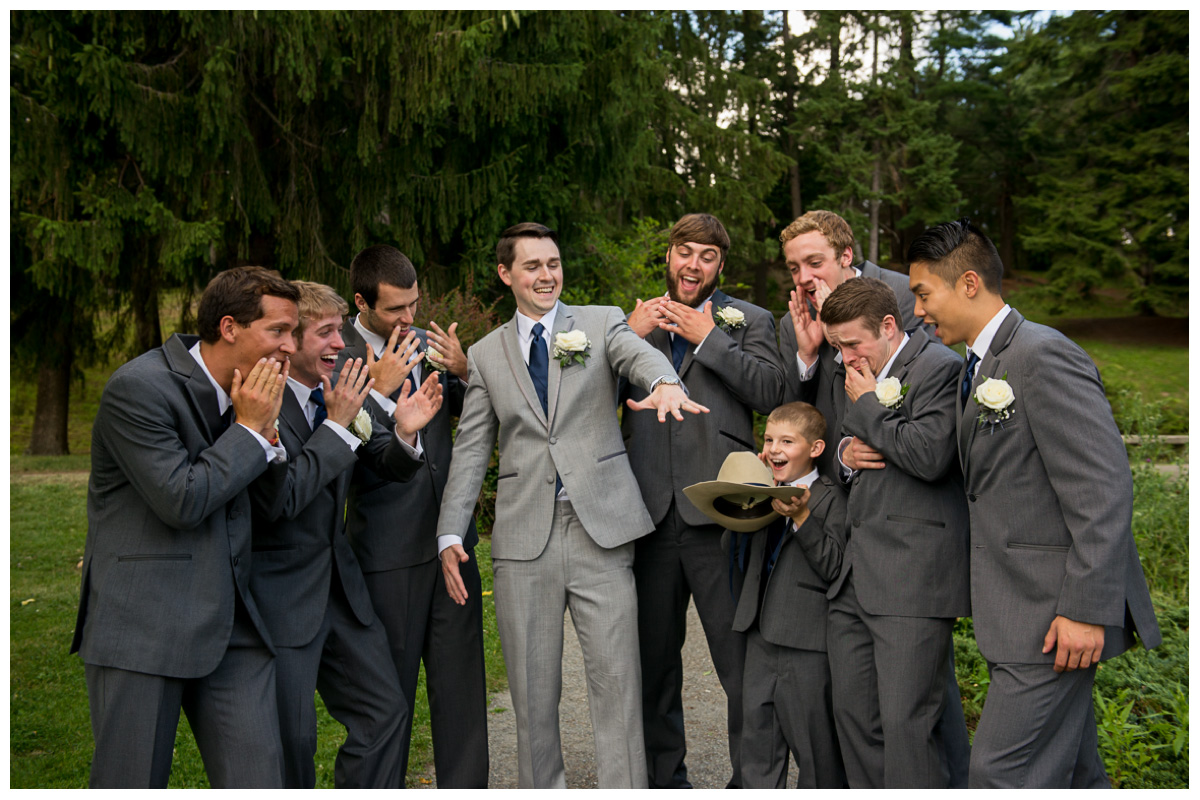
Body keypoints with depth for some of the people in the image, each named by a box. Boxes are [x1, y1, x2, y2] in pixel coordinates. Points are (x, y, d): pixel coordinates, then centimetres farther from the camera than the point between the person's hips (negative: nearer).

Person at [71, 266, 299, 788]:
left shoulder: (247, 392, 9)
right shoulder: (138, 387, -13)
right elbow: (181, 500, -19)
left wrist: (265, 431, -3)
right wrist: (250, 429, -11)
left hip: (229, 625, 6)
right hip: (142, 623, -6)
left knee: (258, 783, 3)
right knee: (133, 785, 6)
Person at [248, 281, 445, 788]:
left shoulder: (338, 393, 3)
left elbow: (387, 467, 10)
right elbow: (278, 500, -26)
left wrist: (405, 433, -13)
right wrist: (337, 425, -22)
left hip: (339, 588, 7)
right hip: (279, 600, -7)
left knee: (387, 712, 11)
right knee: (291, 740, 3)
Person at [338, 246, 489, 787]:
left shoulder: (427, 343, 8)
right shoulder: (335, 354, -8)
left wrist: (463, 373, -3)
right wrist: (380, 389, -22)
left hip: (451, 539, 5)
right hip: (388, 549, -5)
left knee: (462, 678, 9)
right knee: (390, 687, 7)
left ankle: (465, 788, 21)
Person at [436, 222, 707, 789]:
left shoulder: (601, 322, 8)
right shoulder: (485, 355, 12)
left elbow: (639, 354, -15)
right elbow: (471, 449, 9)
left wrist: (665, 382, -39)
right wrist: (450, 534, -1)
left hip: (601, 528, -1)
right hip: (525, 536, 2)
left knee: (617, 677, -2)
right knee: (531, 685, 8)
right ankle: (540, 788, 24)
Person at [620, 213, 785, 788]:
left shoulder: (748, 321, 9)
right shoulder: (636, 322, 17)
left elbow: (771, 392, -8)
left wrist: (708, 338, -8)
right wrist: (631, 334, -4)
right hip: (651, 514, 3)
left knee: (743, 663, -1)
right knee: (654, 660, 14)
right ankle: (664, 778, 29)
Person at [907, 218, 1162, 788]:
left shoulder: (1043, 356, -15)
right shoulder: (977, 368, 16)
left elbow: (1103, 490, -20)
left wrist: (1087, 610, -23)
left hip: (1055, 615, -10)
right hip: (1020, 611, 10)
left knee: (1001, 773, -8)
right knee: (1069, 773, 17)